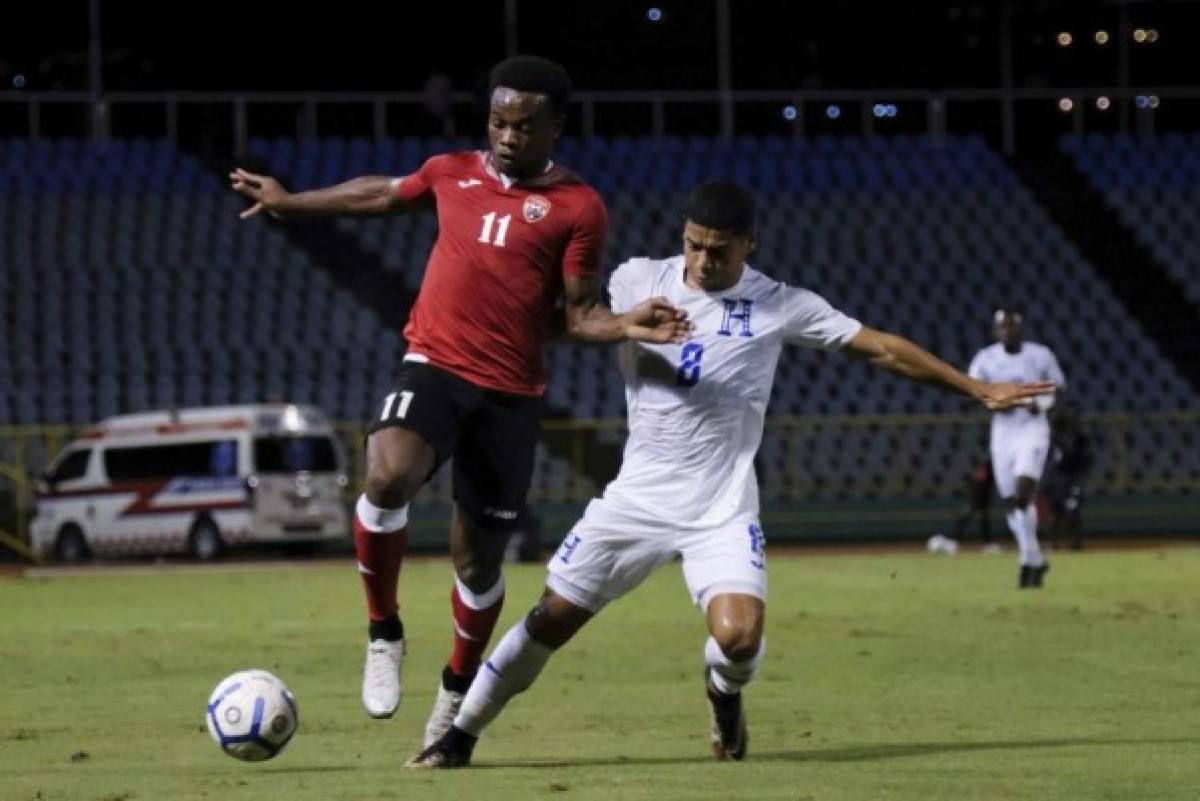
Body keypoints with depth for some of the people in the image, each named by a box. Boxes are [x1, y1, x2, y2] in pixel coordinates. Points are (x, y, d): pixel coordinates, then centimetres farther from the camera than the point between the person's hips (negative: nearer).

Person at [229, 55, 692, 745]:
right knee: (387, 477, -30)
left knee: (480, 558, 8)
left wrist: (628, 325, -20)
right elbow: (379, 195, 29)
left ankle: (458, 689, 34)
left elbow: (579, 315, 2)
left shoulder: (578, 207, 0)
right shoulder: (452, 174, 10)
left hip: (512, 395, -1)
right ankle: (384, 634, -9)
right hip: (435, 367, 1)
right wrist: (290, 202, 41)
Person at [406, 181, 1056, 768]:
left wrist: (978, 390, -3)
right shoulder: (638, 281, -1)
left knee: (739, 637, -20)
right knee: (552, 618, 0)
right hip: (636, 500, 1)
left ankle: (725, 695, 17)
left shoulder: (778, 305, -4)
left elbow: (880, 348, -2)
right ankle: (459, 737, 15)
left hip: (721, 512, -1)